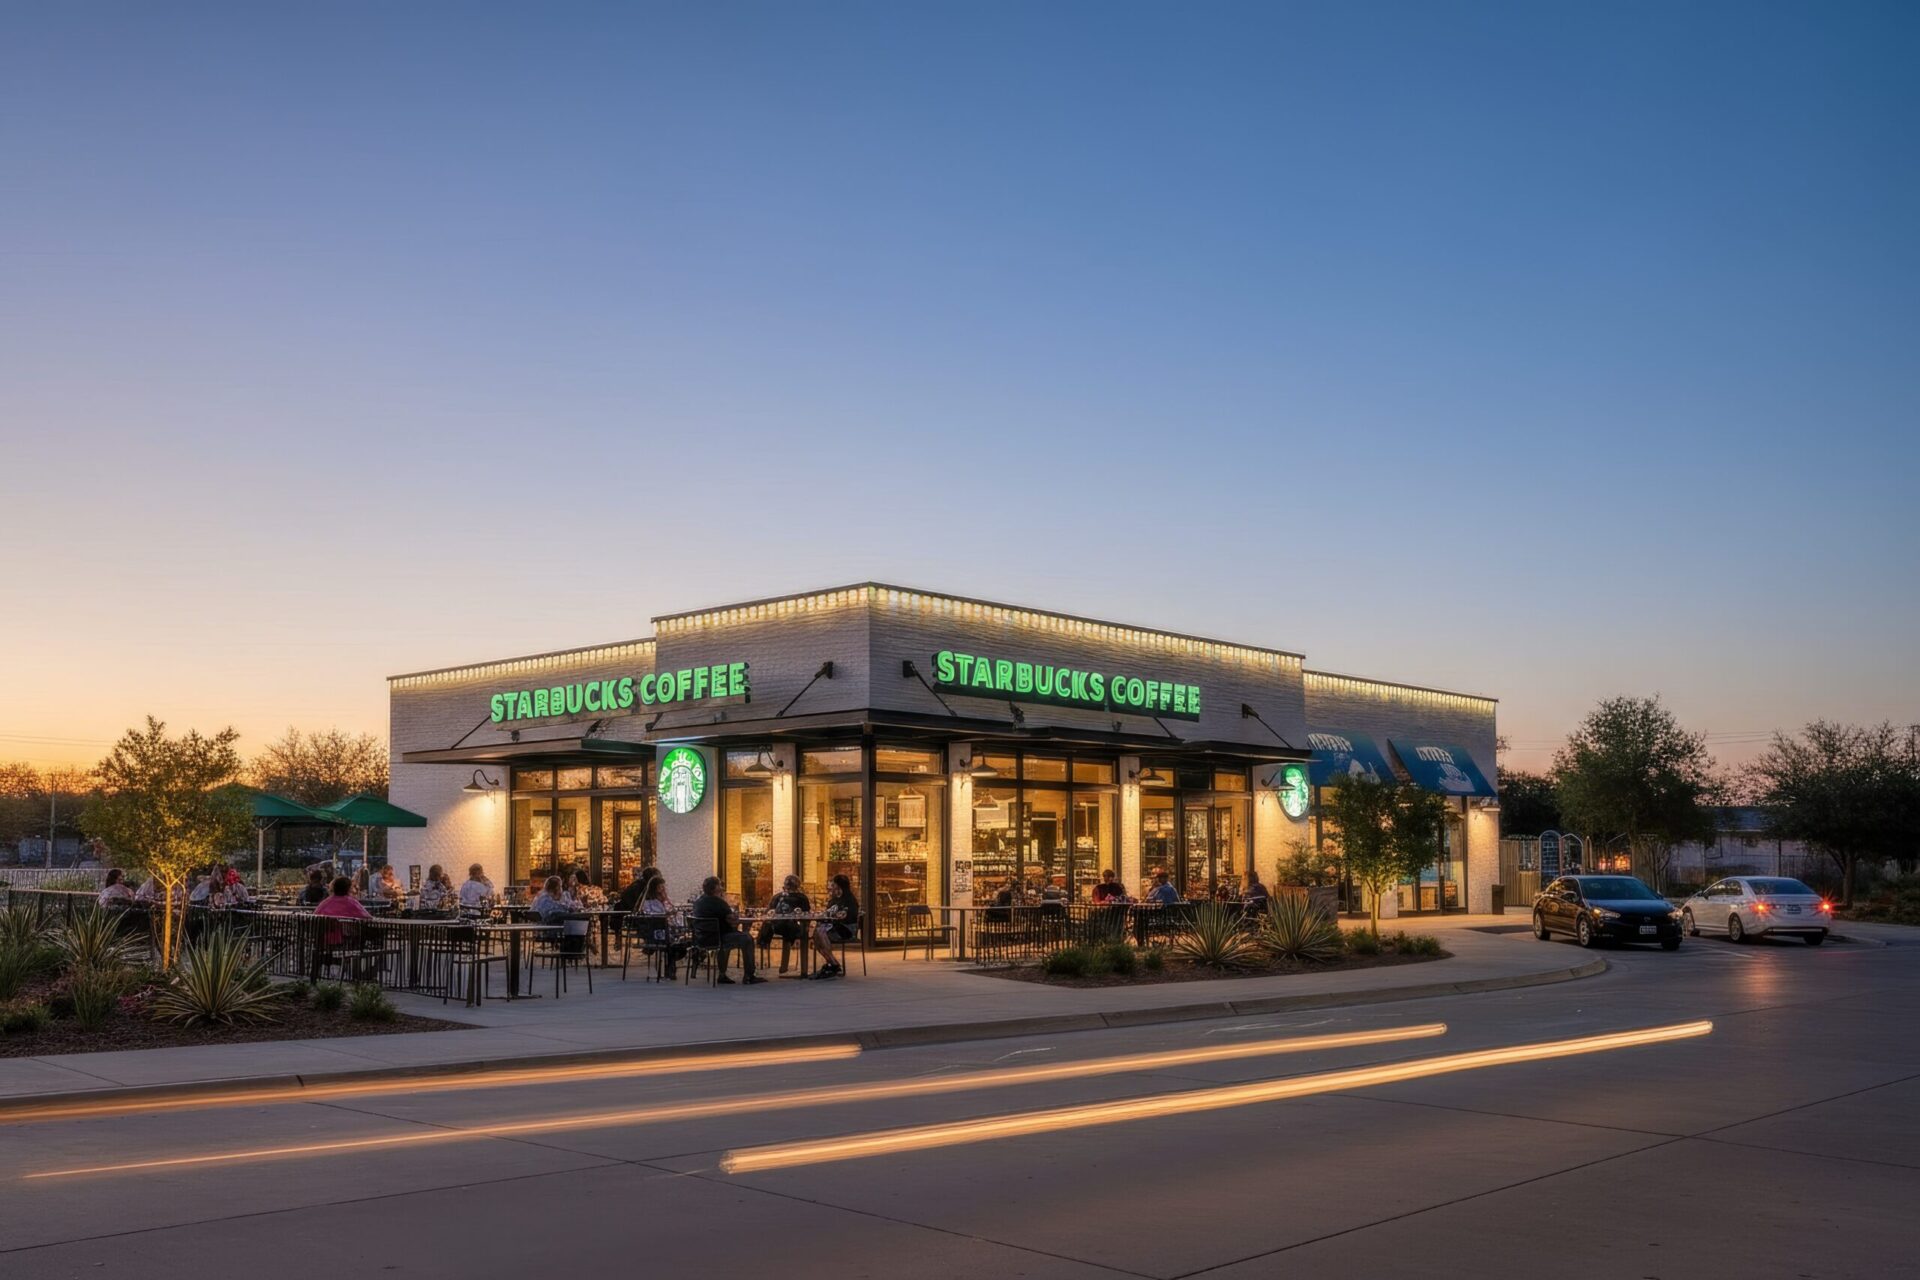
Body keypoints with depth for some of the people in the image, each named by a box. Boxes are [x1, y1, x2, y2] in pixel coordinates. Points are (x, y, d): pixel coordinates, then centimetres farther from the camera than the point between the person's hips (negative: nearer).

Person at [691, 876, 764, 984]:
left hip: (700, 938, 9)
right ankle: (749, 976, 2)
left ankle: (722, 975, 38)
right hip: (715, 940, -9)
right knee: (747, 940, -1)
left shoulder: (698, 901, 7)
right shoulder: (718, 902, -18)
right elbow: (733, 920, -18)